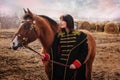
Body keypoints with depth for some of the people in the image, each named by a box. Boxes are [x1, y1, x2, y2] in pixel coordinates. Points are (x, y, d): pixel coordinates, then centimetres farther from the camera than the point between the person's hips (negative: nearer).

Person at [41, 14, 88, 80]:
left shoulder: (80, 36, -5)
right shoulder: (58, 36, 6)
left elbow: (84, 51, -7)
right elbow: (54, 51, 5)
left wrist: (76, 63, -17)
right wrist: (46, 56, -14)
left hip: (74, 68, -3)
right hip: (60, 68, 3)